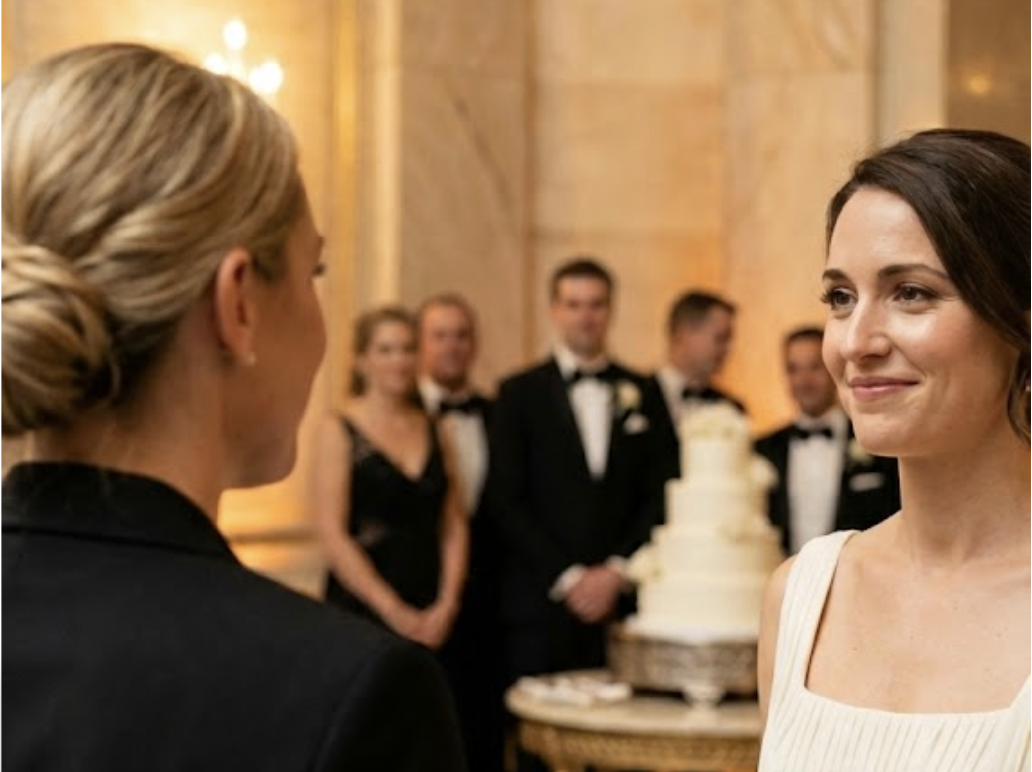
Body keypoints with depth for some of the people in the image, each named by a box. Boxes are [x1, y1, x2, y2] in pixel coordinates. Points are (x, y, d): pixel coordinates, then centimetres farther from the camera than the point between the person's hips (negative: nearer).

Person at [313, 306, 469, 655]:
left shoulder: (434, 430, 13)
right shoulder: (339, 430, 0)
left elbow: (454, 527, 11)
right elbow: (332, 536, -7)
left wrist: (447, 605, -3)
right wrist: (393, 610, -10)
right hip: (361, 608, -4)